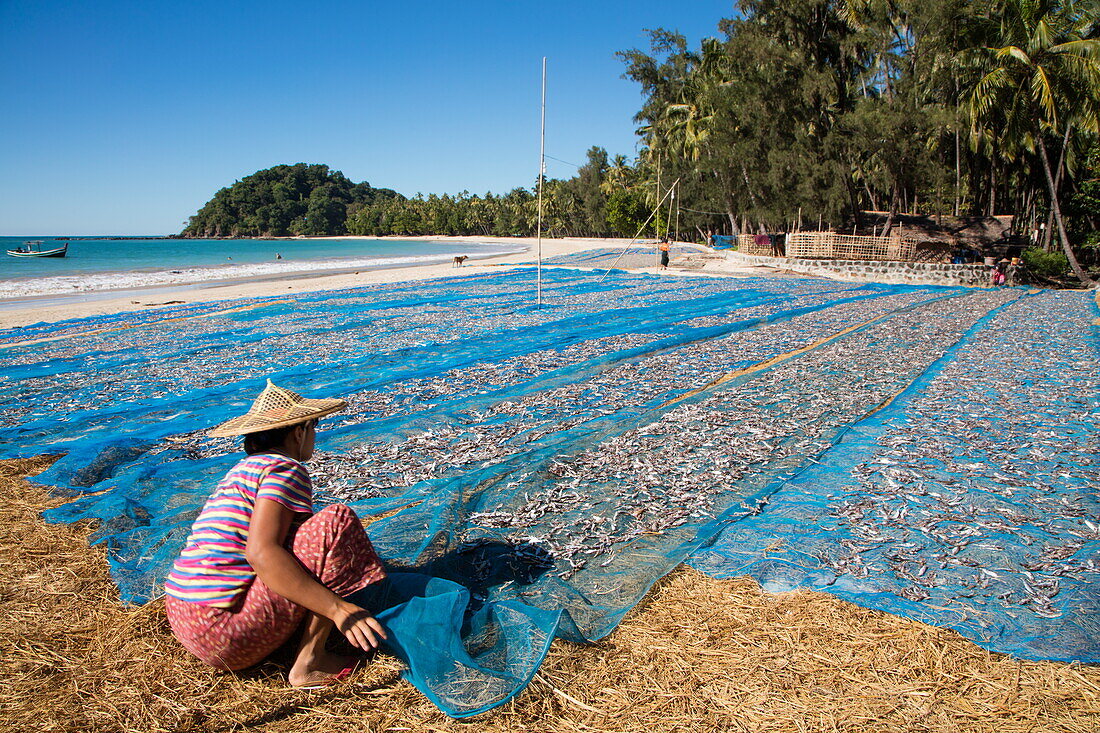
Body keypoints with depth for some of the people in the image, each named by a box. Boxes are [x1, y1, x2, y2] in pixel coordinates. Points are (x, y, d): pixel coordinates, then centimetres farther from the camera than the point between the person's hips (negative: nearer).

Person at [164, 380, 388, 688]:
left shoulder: (242, 470, 19)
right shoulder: (285, 468, -10)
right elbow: (261, 552, -24)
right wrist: (337, 609, -26)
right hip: (227, 634, -10)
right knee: (337, 521, -13)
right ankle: (309, 662, -11)